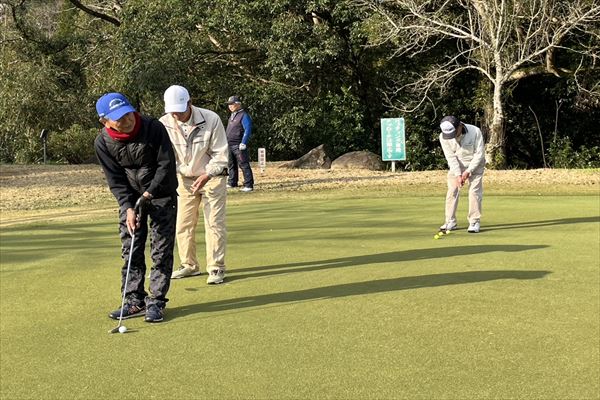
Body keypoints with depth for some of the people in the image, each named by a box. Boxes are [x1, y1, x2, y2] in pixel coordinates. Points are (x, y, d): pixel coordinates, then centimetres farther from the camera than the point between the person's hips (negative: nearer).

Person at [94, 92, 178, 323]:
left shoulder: (154, 129, -20)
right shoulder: (103, 143, -13)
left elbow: (166, 165, -17)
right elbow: (115, 179, -10)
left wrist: (149, 194, -23)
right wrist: (128, 207, -21)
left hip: (161, 195, -3)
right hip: (130, 199, 3)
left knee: (161, 250, -4)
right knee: (130, 250, 4)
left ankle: (156, 301, 3)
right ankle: (135, 300, 13)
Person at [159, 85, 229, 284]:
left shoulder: (211, 119, -21)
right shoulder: (164, 124, -14)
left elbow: (220, 154, -14)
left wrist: (206, 176, -22)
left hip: (212, 176, -3)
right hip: (185, 179, 3)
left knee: (214, 222, -8)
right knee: (183, 223, 5)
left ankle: (216, 268, -1)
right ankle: (189, 265, 20)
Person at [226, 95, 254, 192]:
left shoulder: (244, 115, -10)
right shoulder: (232, 115, 17)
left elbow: (248, 130, -16)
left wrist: (243, 143, -22)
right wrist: (226, 142, 20)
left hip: (239, 146, -9)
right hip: (230, 145, 9)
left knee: (244, 165, -9)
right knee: (231, 165, 16)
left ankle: (249, 185, -9)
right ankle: (232, 183, 27)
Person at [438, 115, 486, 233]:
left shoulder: (475, 132, -27)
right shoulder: (443, 137, -20)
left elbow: (479, 154, -21)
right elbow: (450, 157, -17)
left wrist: (468, 171, -23)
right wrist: (458, 174, -23)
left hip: (474, 164, -2)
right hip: (456, 165, 2)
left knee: (474, 191, -10)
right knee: (452, 191, -5)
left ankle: (475, 222, -6)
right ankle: (450, 222, 2)